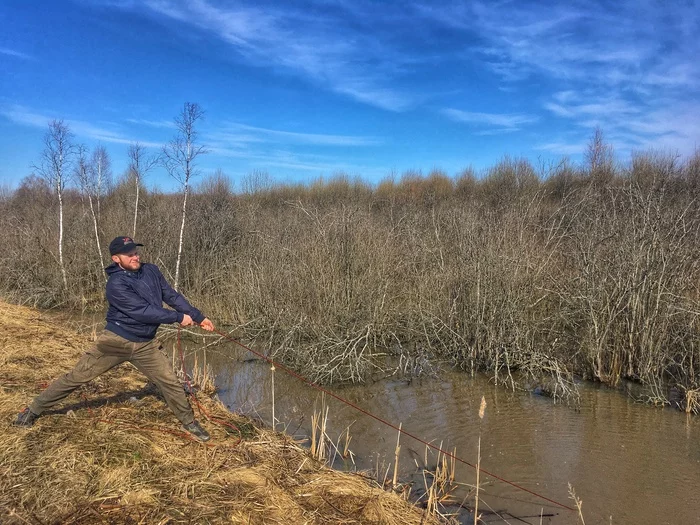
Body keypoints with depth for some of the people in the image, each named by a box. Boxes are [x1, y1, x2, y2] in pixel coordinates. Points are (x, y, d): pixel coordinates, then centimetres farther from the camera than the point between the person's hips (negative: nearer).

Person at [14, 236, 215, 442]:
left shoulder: (151, 271, -2)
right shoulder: (116, 284, -21)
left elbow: (172, 296, 6)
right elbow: (142, 311, -26)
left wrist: (199, 317, 2)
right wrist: (178, 317, -20)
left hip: (146, 345, 5)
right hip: (115, 341, -4)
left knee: (171, 383, 4)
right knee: (76, 377, 5)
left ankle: (189, 422, 23)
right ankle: (33, 410, 25)